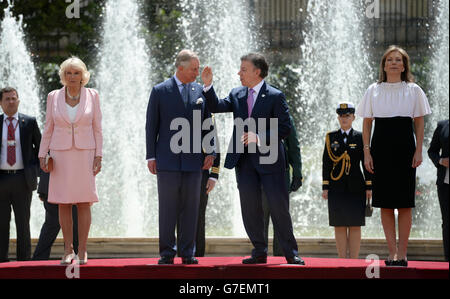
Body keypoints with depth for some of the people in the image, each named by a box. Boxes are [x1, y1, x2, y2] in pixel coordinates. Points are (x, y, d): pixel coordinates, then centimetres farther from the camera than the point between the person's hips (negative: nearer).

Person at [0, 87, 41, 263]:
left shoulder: (29, 122, 5)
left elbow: (40, 147, 16)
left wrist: (35, 168, 8)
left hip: (22, 180, -1)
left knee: (23, 223, 0)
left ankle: (24, 262, 5)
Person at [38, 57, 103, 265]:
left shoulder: (92, 96, 1)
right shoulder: (54, 97, 4)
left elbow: (97, 128, 3)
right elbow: (48, 129, 8)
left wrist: (98, 156, -4)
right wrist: (42, 155, 1)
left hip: (85, 154, -1)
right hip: (61, 154, 1)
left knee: (84, 203, -3)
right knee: (63, 203, 1)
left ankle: (82, 250, 3)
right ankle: (68, 250, 8)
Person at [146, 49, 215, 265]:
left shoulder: (201, 92, 9)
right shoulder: (160, 91, 2)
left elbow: (207, 125, 13)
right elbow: (151, 126, 3)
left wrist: (210, 152, 2)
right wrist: (151, 156, -2)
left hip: (193, 160, 2)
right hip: (167, 160, -2)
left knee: (190, 207, 3)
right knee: (167, 207, -1)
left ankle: (188, 253, 8)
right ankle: (167, 253, 4)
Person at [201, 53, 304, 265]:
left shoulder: (275, 96, -6)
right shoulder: (237, 95, 11)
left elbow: (285, 128, -9)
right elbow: (216, 107, 4)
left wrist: (259, 138, -19)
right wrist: (208, 85, -8)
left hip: (269, 159, -5)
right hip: (244, 160, 5)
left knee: (278, 206, -2)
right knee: (250, 208, 6)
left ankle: (291, 253, 6)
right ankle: (259, 252, 15)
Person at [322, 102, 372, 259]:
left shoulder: (360, 137, 6)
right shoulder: (331, 137, 9)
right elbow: (326, 163, 8)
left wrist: (369, 187, -1)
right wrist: (325, 187, 1)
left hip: (356, 188, -1)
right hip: (337, 188, 1)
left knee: (355, 225, -2)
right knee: (339, 225, 0)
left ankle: (354, 260, 2)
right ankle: (342, 260, 4)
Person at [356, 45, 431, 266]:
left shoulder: (413, 90, 5)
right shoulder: (373, 91, 7)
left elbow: (419, 123, 6)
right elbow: (367, 123, 8)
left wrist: (418, 151, -3)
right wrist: (367, 152, 0)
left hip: (404, 147, -1)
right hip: (381, 148, 1)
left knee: (404, 203, -3)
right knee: (385, 203, 0)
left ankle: (402, 253, 1)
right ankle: (392, 252, 4)